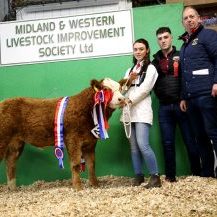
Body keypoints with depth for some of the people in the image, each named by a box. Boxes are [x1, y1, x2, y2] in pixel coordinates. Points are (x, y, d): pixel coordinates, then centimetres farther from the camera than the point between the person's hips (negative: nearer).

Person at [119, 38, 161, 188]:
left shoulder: (150, 68, 4)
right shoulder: (130, 70, 23)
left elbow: (144, 89, -8)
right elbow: (122, 90, 15)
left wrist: (129, 101, -16)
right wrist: (129, 80, -3)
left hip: (142, 110, -6)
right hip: (129, 111, 6)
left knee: (143, 145, -18)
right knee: (134, 147, 4)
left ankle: (155, 177, -14)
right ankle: (139, 176, 10)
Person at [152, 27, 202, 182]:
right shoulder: (156, 61, 13)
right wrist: (160, 95, -6)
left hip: (181, 104, -3)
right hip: (164, 107, 3)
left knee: (191, 141, 0)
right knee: (168, 143, 5)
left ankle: (197, 174, 9)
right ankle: (170, 176, 12)